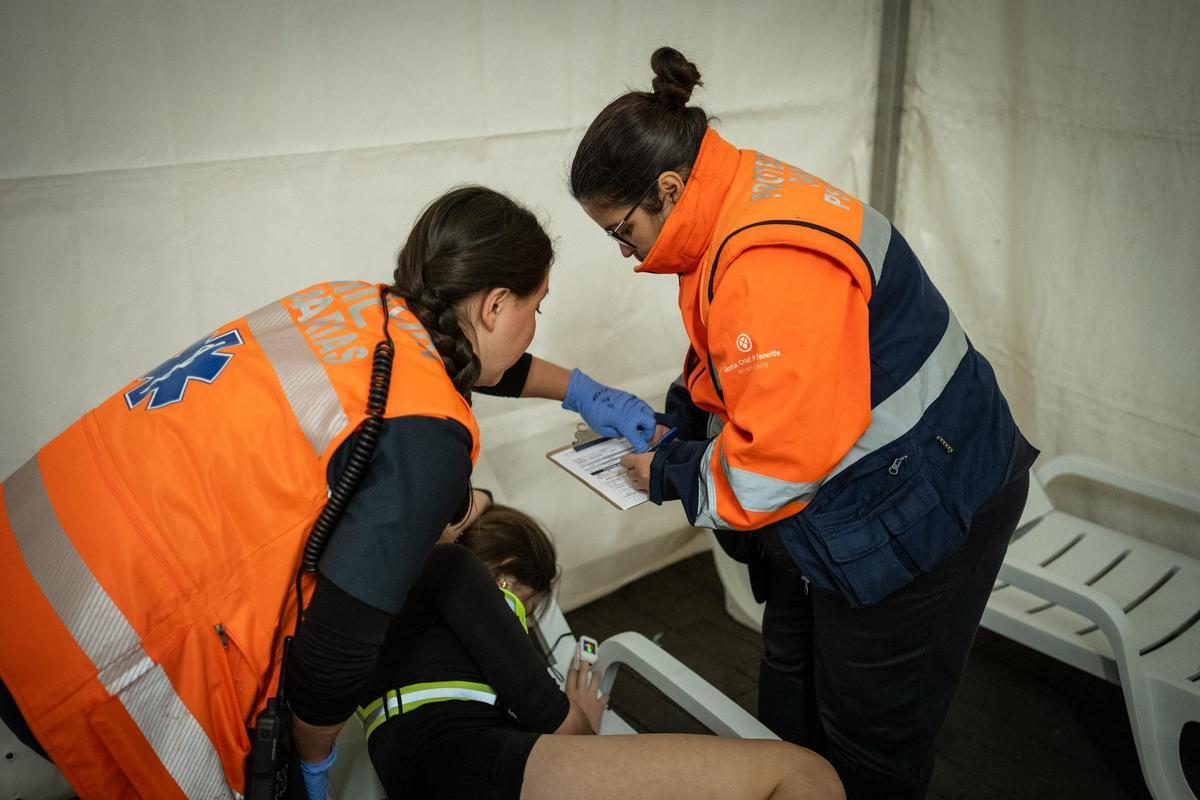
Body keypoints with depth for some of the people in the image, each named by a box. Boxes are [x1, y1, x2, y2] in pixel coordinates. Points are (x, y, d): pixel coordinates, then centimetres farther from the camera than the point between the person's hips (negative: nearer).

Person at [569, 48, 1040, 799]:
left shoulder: (774, 260, -33)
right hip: (841, 501, 10)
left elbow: (783, 452, -32)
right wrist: (673, 420, 1)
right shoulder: (734, 211, 1)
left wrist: (670, 476, -16)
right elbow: (732, 365, 14)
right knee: (791, 679, 25)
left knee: (870, 733, 11)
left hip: (914, 511, -10)